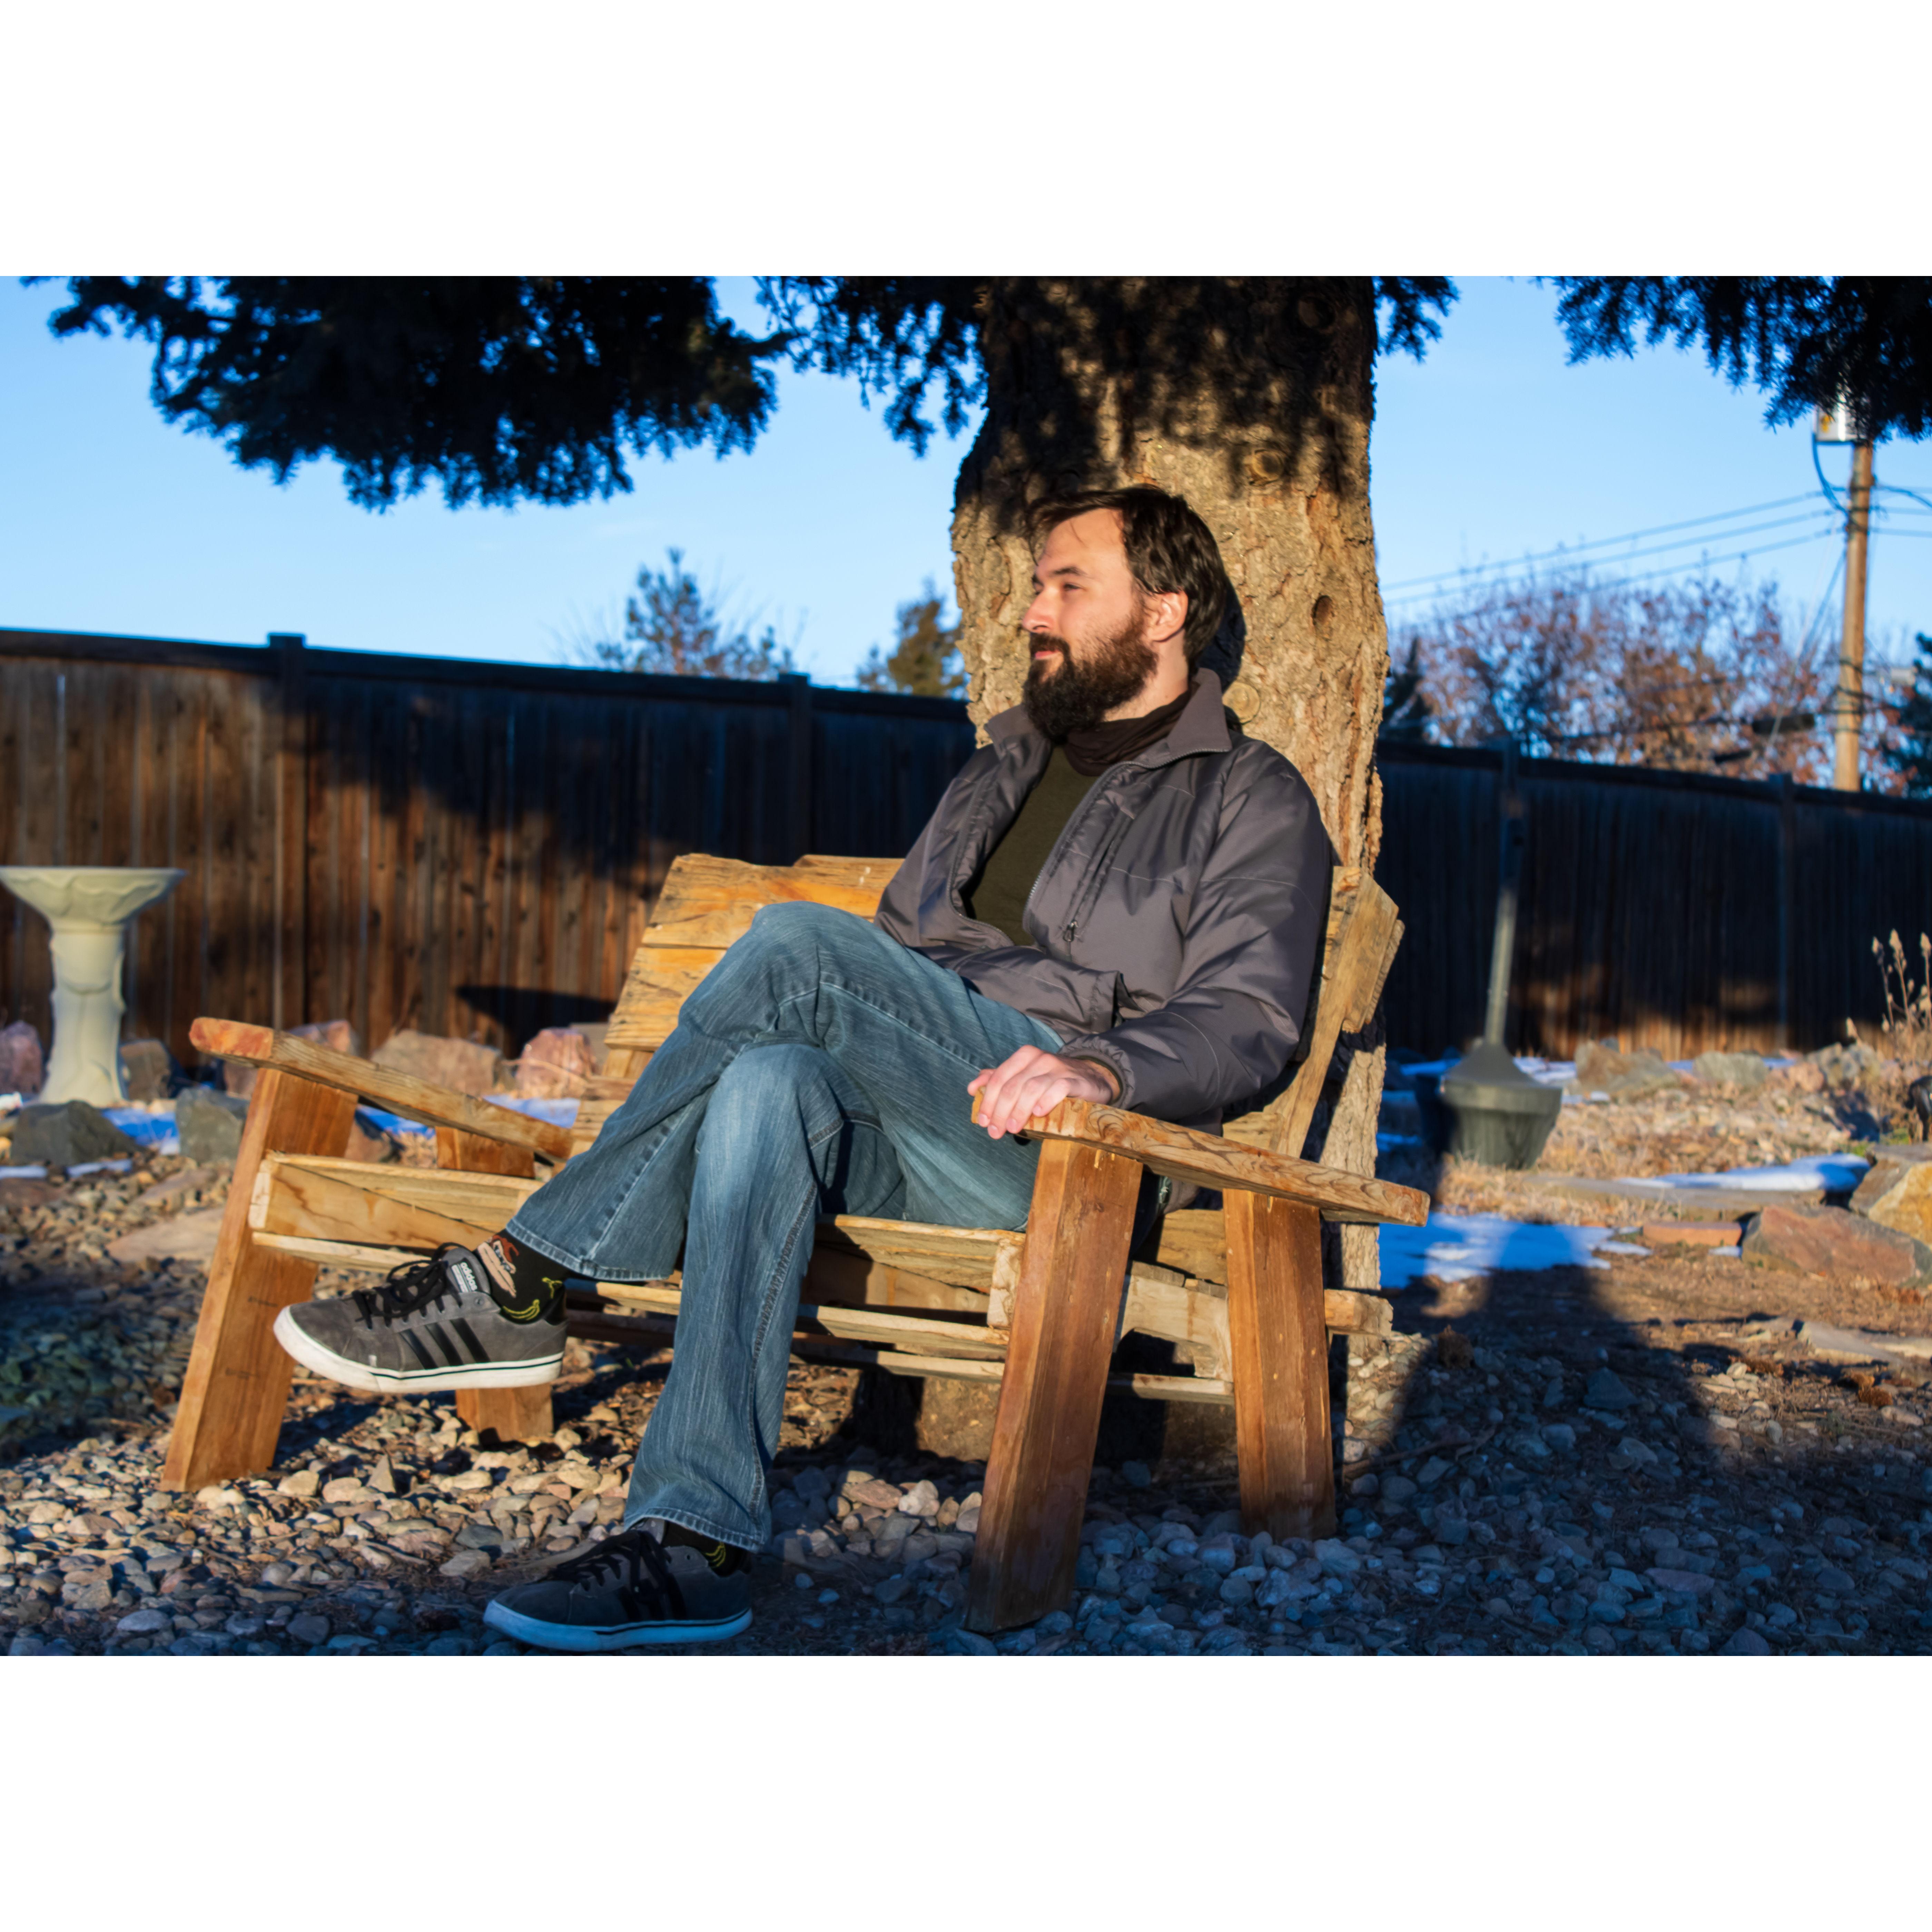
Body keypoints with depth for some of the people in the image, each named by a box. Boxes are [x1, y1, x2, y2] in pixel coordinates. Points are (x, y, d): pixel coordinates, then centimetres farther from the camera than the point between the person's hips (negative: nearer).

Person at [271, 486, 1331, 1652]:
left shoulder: (1253, 799, 9)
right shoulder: (998, 775, 30)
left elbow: (1251, 1017, -7)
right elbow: (895, 961, 31)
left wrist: (1102, 1064, -28)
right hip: (903, 1139, 6)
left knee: (800, 945, -26)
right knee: (774, 1085, -31)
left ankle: (517, 1283, -20)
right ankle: (698, 1539, -39)